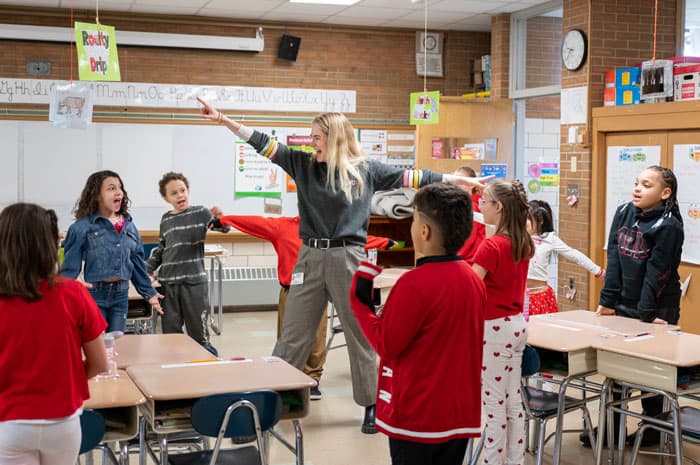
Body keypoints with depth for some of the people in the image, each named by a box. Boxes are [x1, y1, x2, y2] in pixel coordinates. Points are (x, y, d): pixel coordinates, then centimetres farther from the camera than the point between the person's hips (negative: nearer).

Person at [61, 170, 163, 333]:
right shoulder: (82, 227, -7)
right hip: (94, 294, -4)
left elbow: (137, 263, 16)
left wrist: (149, 292, 17)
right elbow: (70, 265, -7)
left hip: (121, 294, 5)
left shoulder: (129, 225, 9)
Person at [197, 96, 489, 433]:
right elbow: (265, 144, 4)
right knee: (293, 335, 7)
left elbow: (408, 177, 4)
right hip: (310, 257, 2)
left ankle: (371, 404, 19)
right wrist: (222, 119, -2)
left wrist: (457, 179, 4)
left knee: (360, 334, 6)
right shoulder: (303, 164, 7)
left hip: (348, 258, -2)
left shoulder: (365, 170, 1)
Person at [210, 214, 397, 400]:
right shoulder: (283, 226, 1)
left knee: (316, 340, 3)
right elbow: (254, 222, -2)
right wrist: (223, 220, -6)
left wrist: (384, 242, 6)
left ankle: (313, 380, 17)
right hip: (290, 293, -1)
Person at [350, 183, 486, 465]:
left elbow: (385, 344, -13)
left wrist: (360, 301, -5)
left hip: (417, 414, -6)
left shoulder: (415, 284, -20)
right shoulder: (474, 279, 2)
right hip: (460, 411, 7)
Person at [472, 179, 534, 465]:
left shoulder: (492, 245, -19)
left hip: (494, 328, -8)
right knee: (513, 402, 15)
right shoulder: (524, 243, 4)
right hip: (517, 324, 8)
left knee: (494, 406, 1)